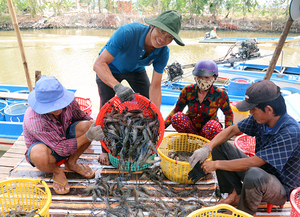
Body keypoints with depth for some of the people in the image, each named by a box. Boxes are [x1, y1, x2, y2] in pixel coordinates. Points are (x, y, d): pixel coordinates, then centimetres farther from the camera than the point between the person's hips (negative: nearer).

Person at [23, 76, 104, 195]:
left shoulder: (68, 100, -23)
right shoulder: (35, 121, -36)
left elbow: (83, 117, -2)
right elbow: (62, 148, -31)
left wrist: (96, 126, -20)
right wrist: (87, 137, -38)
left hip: (64, 138, 5)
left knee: (88, 125, -23)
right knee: (39, 154, -42)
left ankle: (71, 163, 2)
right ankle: (57, 172, -3)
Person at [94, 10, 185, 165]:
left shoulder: (163, 52, -26)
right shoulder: (128, 32, -41)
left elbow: (155, 86, -24)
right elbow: (99, 64, -45)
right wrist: (117, 86, -62)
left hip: (135, 70, 4)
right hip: (110, 69, -3)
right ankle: (106, 149, 7)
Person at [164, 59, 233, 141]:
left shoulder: (220, 94, -15)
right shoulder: (188, 90, -11)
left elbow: (229, 114, 1)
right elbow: (176, 110, -3)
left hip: (208, 129, -1)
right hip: (191, 127, 2)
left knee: (213, 125, -36)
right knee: (176, 117, -28)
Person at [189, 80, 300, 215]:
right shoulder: (261, 118, -10)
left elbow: (254, 162, -34)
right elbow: (232, 130, -3)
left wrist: (216, 164, -26)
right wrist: (207, 148, -18)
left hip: (281, 190, -7)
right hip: (260, 168, 7)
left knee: (255, 175, -42)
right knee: (219, 145, -3)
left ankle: (244, 212, -10)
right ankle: (236, 194, 2)